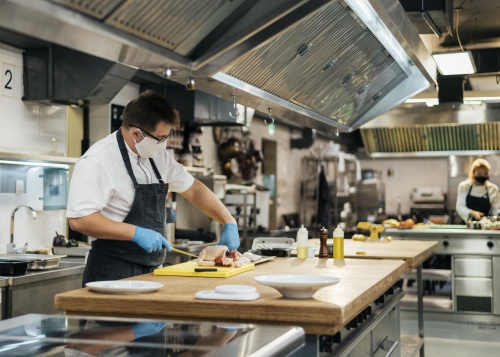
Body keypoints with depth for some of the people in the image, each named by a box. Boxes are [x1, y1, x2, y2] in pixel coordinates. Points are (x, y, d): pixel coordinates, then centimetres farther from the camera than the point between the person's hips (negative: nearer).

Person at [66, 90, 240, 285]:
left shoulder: (158, 156, 7)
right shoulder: (97, 161, -17)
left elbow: (194, 190, 16)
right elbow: (79, 219, -23)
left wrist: (229, 223, 7)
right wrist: (136, 233, -25)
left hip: (150, 271, 7)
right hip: (113, 274, -7)